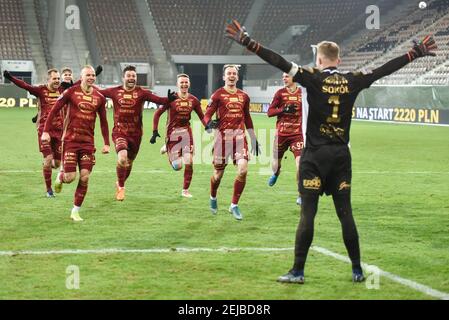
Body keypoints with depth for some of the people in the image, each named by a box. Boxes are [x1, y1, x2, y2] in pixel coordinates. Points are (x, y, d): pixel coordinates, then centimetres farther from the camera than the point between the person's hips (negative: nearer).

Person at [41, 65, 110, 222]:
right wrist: (46, 131, -7)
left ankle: (75, 211, 8)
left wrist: (106, 143, 10)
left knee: (84, 177, -5)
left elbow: (103, 121, 15)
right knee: (70, 177, -8)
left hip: (88, 142, 3)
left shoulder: (99, 97, 6)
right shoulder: (71, 92, -4)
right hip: (70, 139, -3)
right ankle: (60, 177, 31)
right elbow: (54, 110, 0)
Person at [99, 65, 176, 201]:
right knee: (122, 157, -25)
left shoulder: (142, 92, -2)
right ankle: (121, 187, -3)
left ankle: (119, 184, 44)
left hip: (135, 133, 2)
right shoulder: (115, 91, 1)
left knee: (129, 162, 15)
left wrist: (168, 99, -32)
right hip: (119, 132, -2)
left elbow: (158, 99, -13)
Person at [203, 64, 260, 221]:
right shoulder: (218, 95, -1)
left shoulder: (244, 96, 13)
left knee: (243, 170, -15)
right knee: (218, 173, 5)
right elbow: (207, 115, -6)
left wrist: (254, 139, 23)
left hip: (239, 136, 3)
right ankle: (213, 198, 38)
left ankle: (234, 205, 0)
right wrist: (209, 123, -29)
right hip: (223, 136, -3)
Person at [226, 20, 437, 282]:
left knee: (308, 214, -2)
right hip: (341, 155, 4)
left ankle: (298, 271, -1)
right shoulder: (353, 81, 3)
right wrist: (416, 53, 22)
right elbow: (385, 70, 11)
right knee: (345, 213, 9)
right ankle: (357, 270, 13)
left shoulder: (314, 79, -7)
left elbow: (281, 63, -15)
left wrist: (249, 43, -15)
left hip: (315, 155, -3)